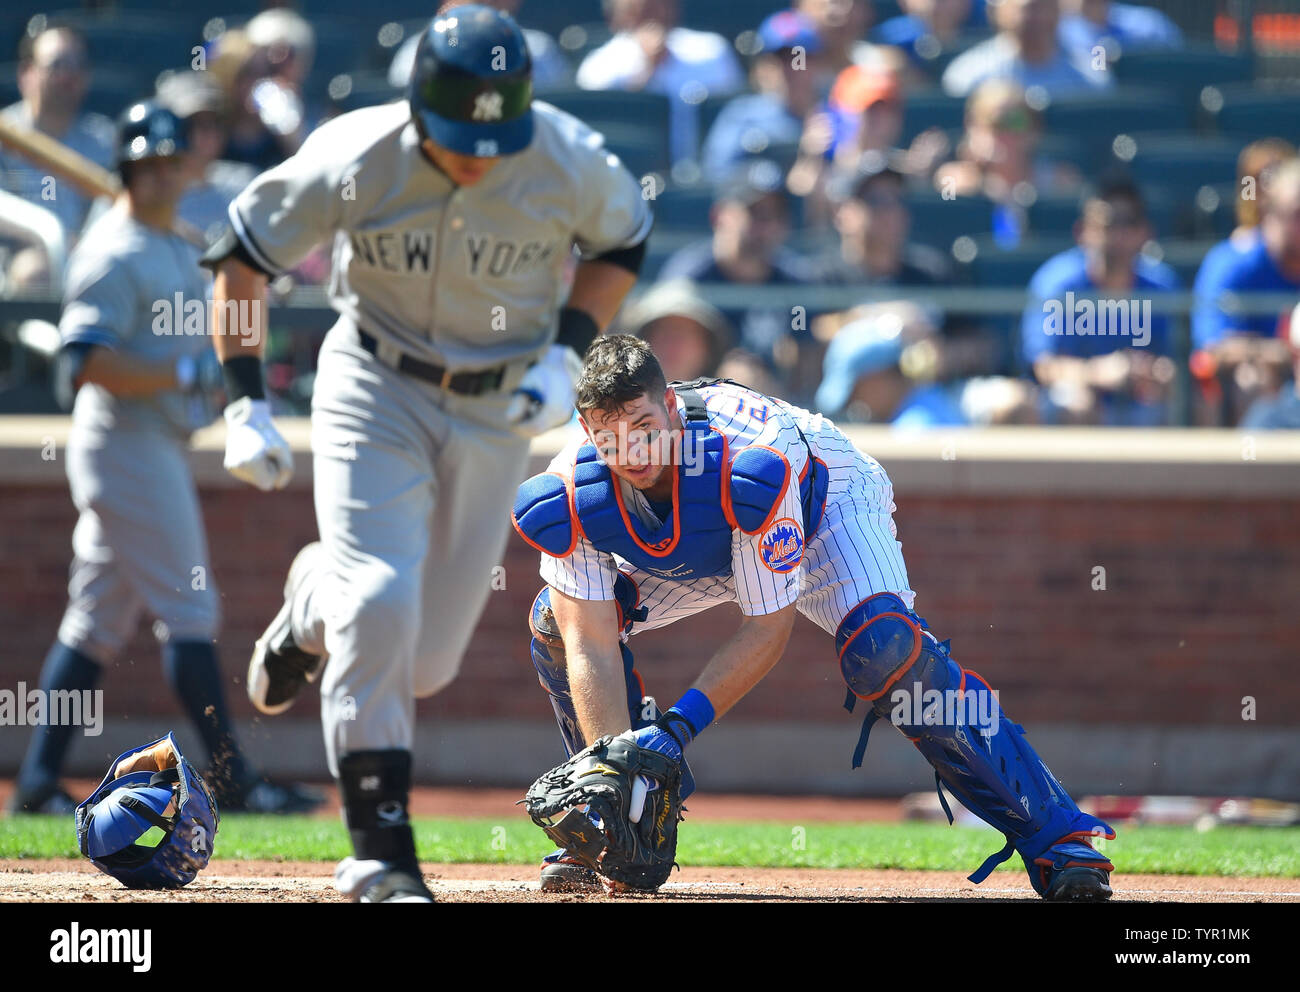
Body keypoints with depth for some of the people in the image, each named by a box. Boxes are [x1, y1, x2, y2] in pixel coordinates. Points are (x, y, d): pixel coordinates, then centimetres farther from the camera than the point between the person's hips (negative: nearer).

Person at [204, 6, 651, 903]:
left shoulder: (571, 164, -18)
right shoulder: (354, 158, -21)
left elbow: (624, 240, 4)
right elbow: (242, 254, -8)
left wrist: (567, 354, -9)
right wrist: (246, 406, -13)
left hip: (499, 409, 2)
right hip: (375, 389, -2)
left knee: (425, 661, 6)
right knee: (379, 607, -20)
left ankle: (316, 609, 41)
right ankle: (380, 851, -10)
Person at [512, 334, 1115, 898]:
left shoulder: (748, 457, -43)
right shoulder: (571, 497, -31)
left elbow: (768, 627, -36)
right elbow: (592, 649, -30)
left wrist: (678, 727, -44)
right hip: (696, 554, 5)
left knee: (883, 643, -32)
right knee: (554, 623, -11)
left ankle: (1054, 836, -30)